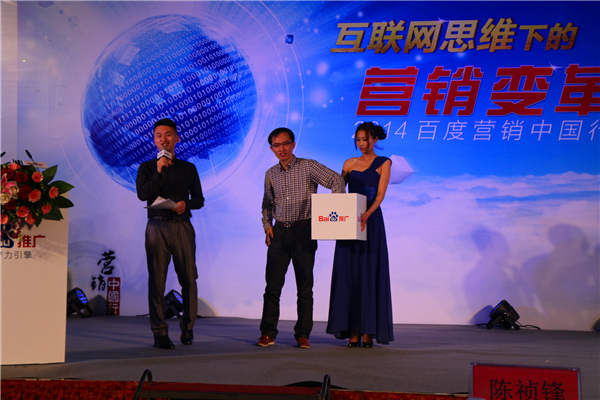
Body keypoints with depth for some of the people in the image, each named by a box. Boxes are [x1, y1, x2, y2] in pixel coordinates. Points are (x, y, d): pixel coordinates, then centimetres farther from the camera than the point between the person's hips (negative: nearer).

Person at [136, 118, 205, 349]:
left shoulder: (188, 168, 14)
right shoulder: (147, 168, 10)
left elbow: (199, 200, 14)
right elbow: (142, 194, -6)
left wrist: (186, 204, -6)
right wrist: (159, 172, -11)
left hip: (182, 226, 1)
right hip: (157, 226, -1)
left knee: (189, 279, -1)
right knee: (157, 280, -3)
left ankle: (187, 328, 16)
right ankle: (159, 333, 2)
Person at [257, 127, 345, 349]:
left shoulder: (309, 167, -2)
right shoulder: (271, 174, 12)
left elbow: (337, 180, -7)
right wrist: (267, 226, 9)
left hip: (304, 232, -3)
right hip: (279, 233, 3)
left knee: (305, 286, 1)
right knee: (272, 284, -1)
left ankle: (303, 335, 9)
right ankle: (268, 333, 6)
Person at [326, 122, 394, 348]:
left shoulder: (383, 163, 3)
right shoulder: (350, 164, 14)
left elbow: (380, 195, -9)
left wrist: (366, 215, -25)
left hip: (371, 221, -3)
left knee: (370, 274, -4)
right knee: (348, 275, 0)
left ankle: (368, 331, 0)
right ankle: (353, 331, 3)